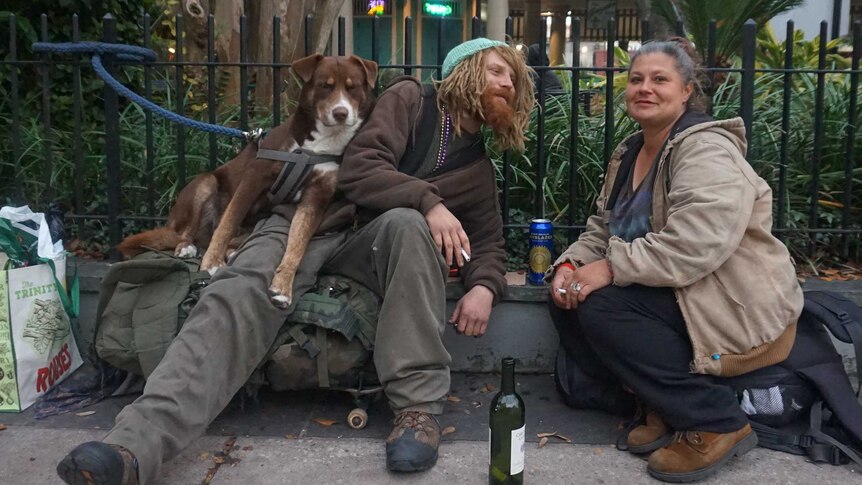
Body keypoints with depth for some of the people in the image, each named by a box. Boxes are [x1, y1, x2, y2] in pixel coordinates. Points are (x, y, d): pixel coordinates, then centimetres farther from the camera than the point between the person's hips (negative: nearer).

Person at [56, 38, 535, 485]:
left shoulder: (479, 169, 20)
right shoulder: (410, 100, 7)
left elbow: (488, 242, 15)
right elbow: (358, 170, -8)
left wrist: (484, 287, -8)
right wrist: (428, 200, -23)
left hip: (376, 243, 2)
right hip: (311, 219, -1)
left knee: (406, 222, -35)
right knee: (238, 296, -31)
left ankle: (418, 407, -35)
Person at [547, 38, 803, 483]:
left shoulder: (706, 150, -17)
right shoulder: (628, 152, 11)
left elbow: (694, 247, -32)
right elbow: (602, 230, 11)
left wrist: (610, 269, -28)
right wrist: (570, 265, -9)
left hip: (741, 313, -9)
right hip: (674, 300, 9)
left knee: (602, 308, -26)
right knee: (567, 300, -6)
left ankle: (716, 423, -11)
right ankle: (665, 404, 4)